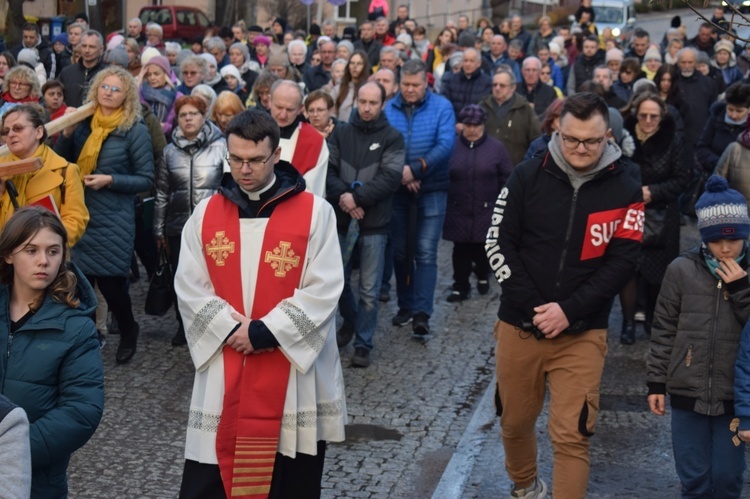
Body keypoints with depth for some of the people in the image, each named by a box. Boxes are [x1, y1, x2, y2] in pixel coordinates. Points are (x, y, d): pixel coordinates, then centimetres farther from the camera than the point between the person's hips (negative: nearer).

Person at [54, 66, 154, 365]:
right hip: (80, 215, 4)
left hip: (113, 220, -4)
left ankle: (128, 332, 26)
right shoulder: (83, 123, 6)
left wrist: (110, 180, -18)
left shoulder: (135, 131, -7)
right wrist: (66, 134, -5)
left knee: (110, 281, -1)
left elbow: (146, 180, -5)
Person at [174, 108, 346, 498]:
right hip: (223, 371, 2)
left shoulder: (314, 212, -4)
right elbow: (190, 288, 2)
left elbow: (323, 289, -9)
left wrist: (265, 333, -15)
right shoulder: (206, 214, 5)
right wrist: (232, 330, -12)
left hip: (295, 367, -2)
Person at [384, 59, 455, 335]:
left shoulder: (442, 107, -4)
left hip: (431, 189, -3)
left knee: (426, 252, -6)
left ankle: (422, 313, -6)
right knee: (400, 250, 10)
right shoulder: (389, 108, 1)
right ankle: (405, 305, 23)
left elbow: (446, 145, -14)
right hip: (397, 189, 3)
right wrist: (400, 174, -18)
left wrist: (415, 169, -22)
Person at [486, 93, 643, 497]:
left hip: (582, 333, -2)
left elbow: (622, 262, -8)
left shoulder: (626, 190, -5)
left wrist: (569, 311, -17)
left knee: (572, 437, -7)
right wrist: (533, 308, -12)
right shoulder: (528, 176, -4)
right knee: (515, 422, 18)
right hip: (519, 326, 2)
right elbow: (498, 243, -4)